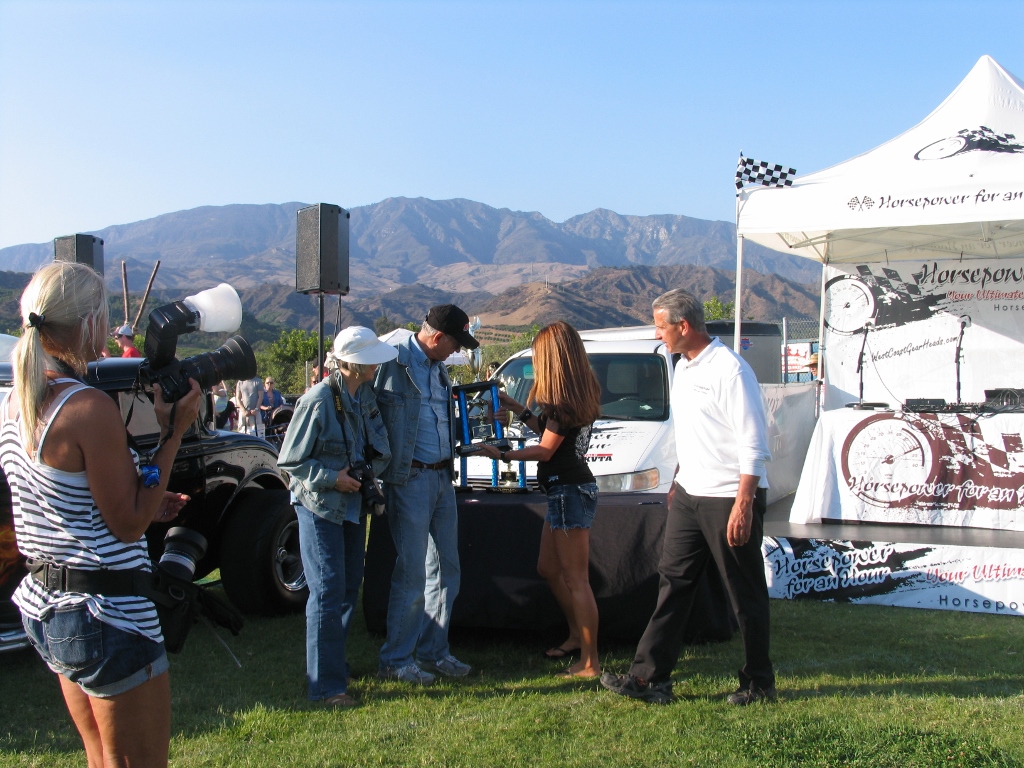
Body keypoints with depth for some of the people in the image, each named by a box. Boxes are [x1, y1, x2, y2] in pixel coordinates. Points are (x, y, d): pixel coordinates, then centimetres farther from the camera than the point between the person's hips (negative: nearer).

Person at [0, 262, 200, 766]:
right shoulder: (90, 408, -22)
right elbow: (127, 524, -18)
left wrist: (147, 505, 13)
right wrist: (171, 432, -14)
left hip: (42, 605, 9)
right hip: (106, 613, -9)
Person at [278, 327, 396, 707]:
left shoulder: (366, 397, 2)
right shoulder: (318, 401, -20)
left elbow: (379, 447, 16)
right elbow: (289, 461, -15)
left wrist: (375, 464, -2)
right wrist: (331, 478, -20)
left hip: (354, 504, 8)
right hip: (321, 507, -7)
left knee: (349, 587, 14)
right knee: (328, 592, -6)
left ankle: (331, 664, 30)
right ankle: (326, 684, 1)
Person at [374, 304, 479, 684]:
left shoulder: (437, 368, 15)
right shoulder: (394, 362, -12)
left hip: (442, 477, 8)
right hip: (410, 479, -8)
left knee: (446, 569, 12)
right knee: (412, 574, -3)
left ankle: (433, 651, 25)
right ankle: (396, 660, 10)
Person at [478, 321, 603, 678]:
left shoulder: (563, 400, -18)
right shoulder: (581, 394, 10)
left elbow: (545, 450, -14)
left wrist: (503, 455, -6)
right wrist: (518, 410, 22)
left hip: (570, 491, -11)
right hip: (567, 489, 11)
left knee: (576, 580, -5)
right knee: (548, 568, 21)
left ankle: (589, 663, 1)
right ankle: (577, 636, 32)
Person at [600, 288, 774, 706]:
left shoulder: (729, 370, -16)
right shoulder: (683, 367, 13)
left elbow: (753, 444, -19)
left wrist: (743, 504, -22)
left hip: (729, 498, -9)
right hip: (689, 495, 9)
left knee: (745, 595, 4)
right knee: (673, 583, 7)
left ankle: (758, 684, 17)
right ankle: (650, 676, 11)